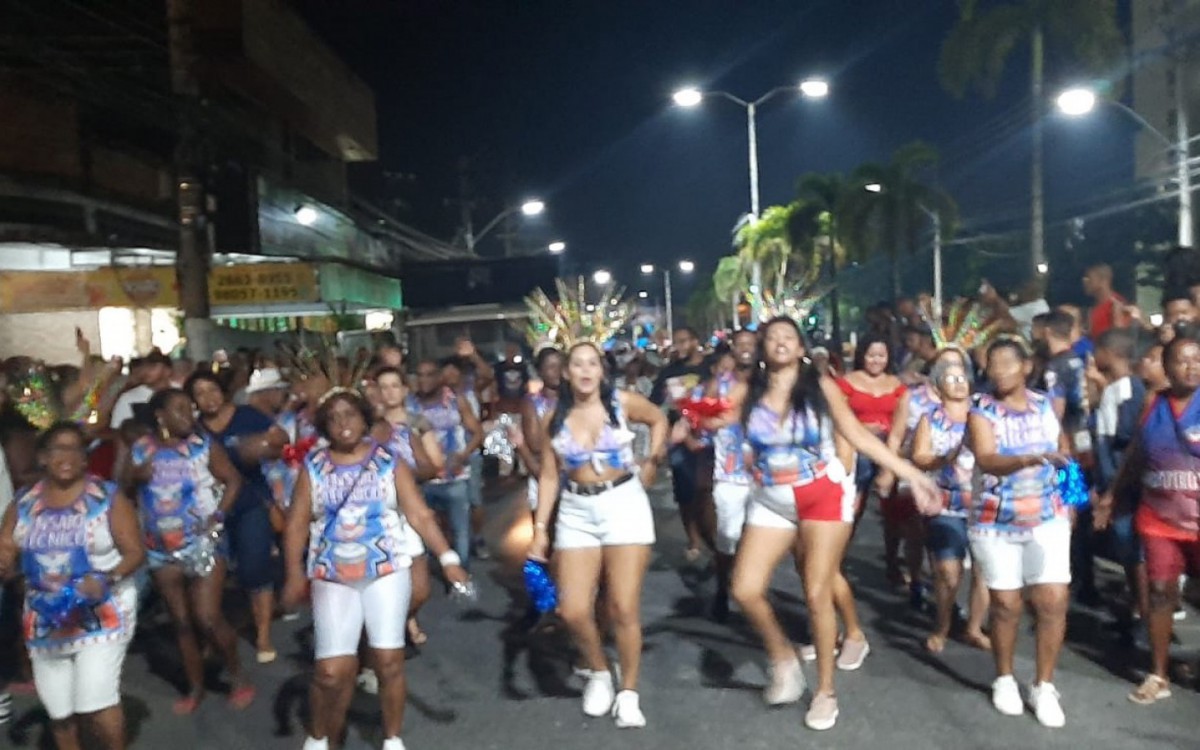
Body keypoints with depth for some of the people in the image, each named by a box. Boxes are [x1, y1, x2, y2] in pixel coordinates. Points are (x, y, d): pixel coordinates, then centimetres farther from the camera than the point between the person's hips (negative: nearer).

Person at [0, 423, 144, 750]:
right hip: (45, 621, 4)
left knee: (97, 702, -11)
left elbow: (135, 552, -8)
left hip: (101, 615, -4)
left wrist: (107, 579, -25)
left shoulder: (107, 497, -7)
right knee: (58, 709, 13)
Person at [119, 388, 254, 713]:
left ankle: (238, 677, 13)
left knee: (208, 619, -9)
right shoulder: (139, 449, 1)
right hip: (161, 549, 4)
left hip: (203, 543, -3)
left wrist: (218, 515, -15)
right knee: (181, 623, 12)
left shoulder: (204, 444, -6)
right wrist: (136, 476, -14)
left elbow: (233, 480, -4)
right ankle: (196, 688, 26)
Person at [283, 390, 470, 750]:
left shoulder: (389, 462, 0)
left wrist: (447, 558, -13)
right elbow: (298, 522, 3)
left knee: (389, 661, -1)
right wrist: (295, 572, -7)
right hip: (332, 577, 1)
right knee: (333, 670, -5)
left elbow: (420, 515, -4)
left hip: (387, 571, 0)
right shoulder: (313, 466, 3)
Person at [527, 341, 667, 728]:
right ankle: (598, 673, 26)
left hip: (624, 504, -2)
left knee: (624, 608, -2)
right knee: (573, 611, -3)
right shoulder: (554, 420, 1)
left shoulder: (622, 402, -4)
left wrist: (652, 461, 7)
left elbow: (659, 420, 15)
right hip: (576, 512, 2)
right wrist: (540, 527, -1)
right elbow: (549, 476, 4)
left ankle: (628, 692, 16)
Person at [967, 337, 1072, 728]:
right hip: (995, 522, -2)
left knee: (1053, 602, -4)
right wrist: (1026, 460, -44)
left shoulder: (1046, 405, 2)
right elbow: (986, 461, -27)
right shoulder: (982, 411, -10)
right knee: (1005, 605, 4)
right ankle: (1004, 680, 25)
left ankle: (1044, 686, 11)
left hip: (1048, 518, 3)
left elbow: (1062, 448, 19)